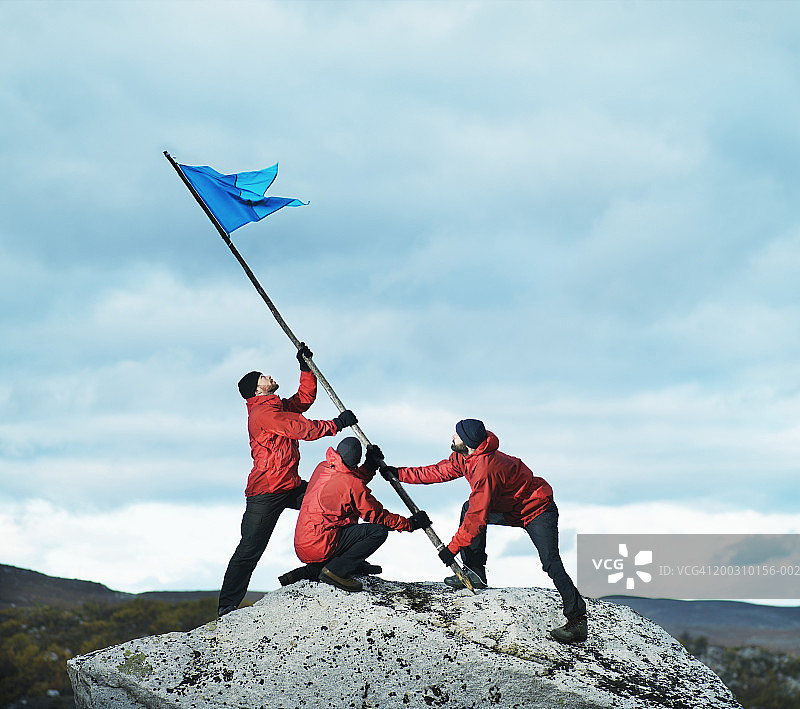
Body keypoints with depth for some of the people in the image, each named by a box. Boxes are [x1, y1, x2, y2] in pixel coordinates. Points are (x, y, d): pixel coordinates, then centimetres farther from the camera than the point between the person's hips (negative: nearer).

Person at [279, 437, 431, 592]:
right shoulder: (351, 483, -14)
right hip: (317, 548, -9)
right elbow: (377, 516, -6)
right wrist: (411, 523, 4)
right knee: (379, 531, -14)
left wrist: (370, 465, 16)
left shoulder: (322, 468, 8)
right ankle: (335, 571, -13)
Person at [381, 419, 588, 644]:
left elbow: (477, 519, -28)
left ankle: (577, 619, -20)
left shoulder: (486, 469, -31)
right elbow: (439, 472, 12)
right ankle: (475, 572, 11)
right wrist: (400, 474, 12)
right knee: (468, 509, 10)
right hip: (511, 509, 10)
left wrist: (452, 548, -20)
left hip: (537, 512, -10)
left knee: (551, 563, -21)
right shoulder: (465, 457, -3)